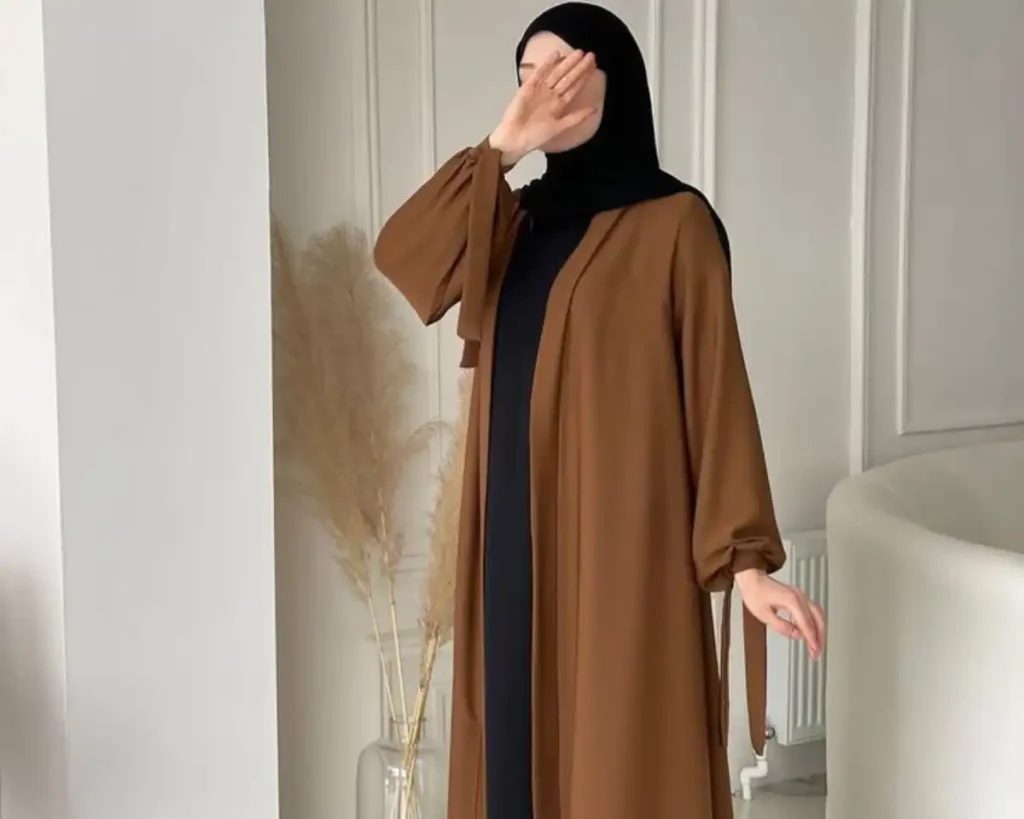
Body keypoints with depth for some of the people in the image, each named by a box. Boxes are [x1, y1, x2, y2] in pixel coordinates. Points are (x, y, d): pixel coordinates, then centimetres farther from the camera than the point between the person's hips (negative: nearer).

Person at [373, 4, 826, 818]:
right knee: (526, 747, 12)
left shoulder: (674, 222, -5)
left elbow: (715, 386, -9)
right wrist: (504, 144, -14)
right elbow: (399, 255, -5)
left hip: (623, 539, -6)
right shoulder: (519, 220, 12)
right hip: (519, 537, 6)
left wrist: (745, 556, -15)